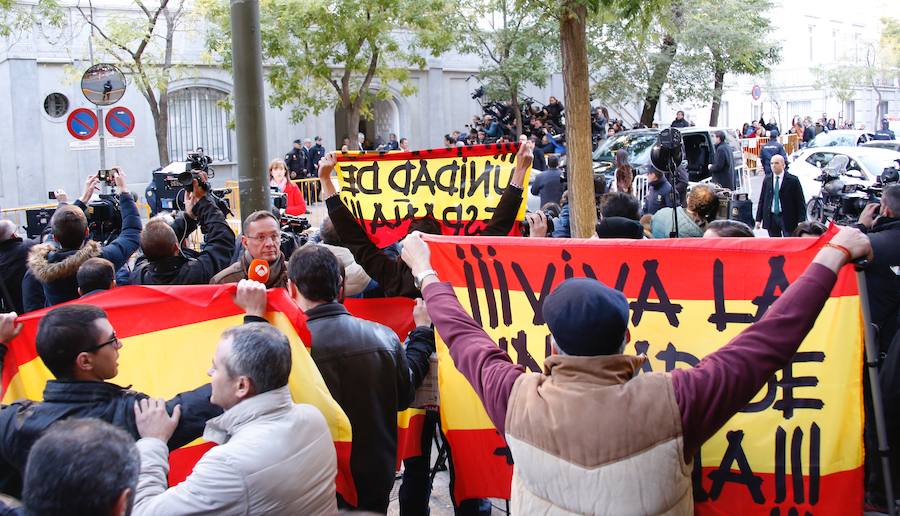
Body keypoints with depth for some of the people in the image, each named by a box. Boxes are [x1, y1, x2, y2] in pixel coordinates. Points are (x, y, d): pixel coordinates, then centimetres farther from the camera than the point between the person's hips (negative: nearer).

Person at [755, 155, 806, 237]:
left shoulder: (793, 180, -4)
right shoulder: (767, 180, 7)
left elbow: (800, 202, -4)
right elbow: (762, 200, 9)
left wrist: (801, 221, -10)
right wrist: (758, 219, 5)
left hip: (787, 218, -3)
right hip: (771, 218, 3)